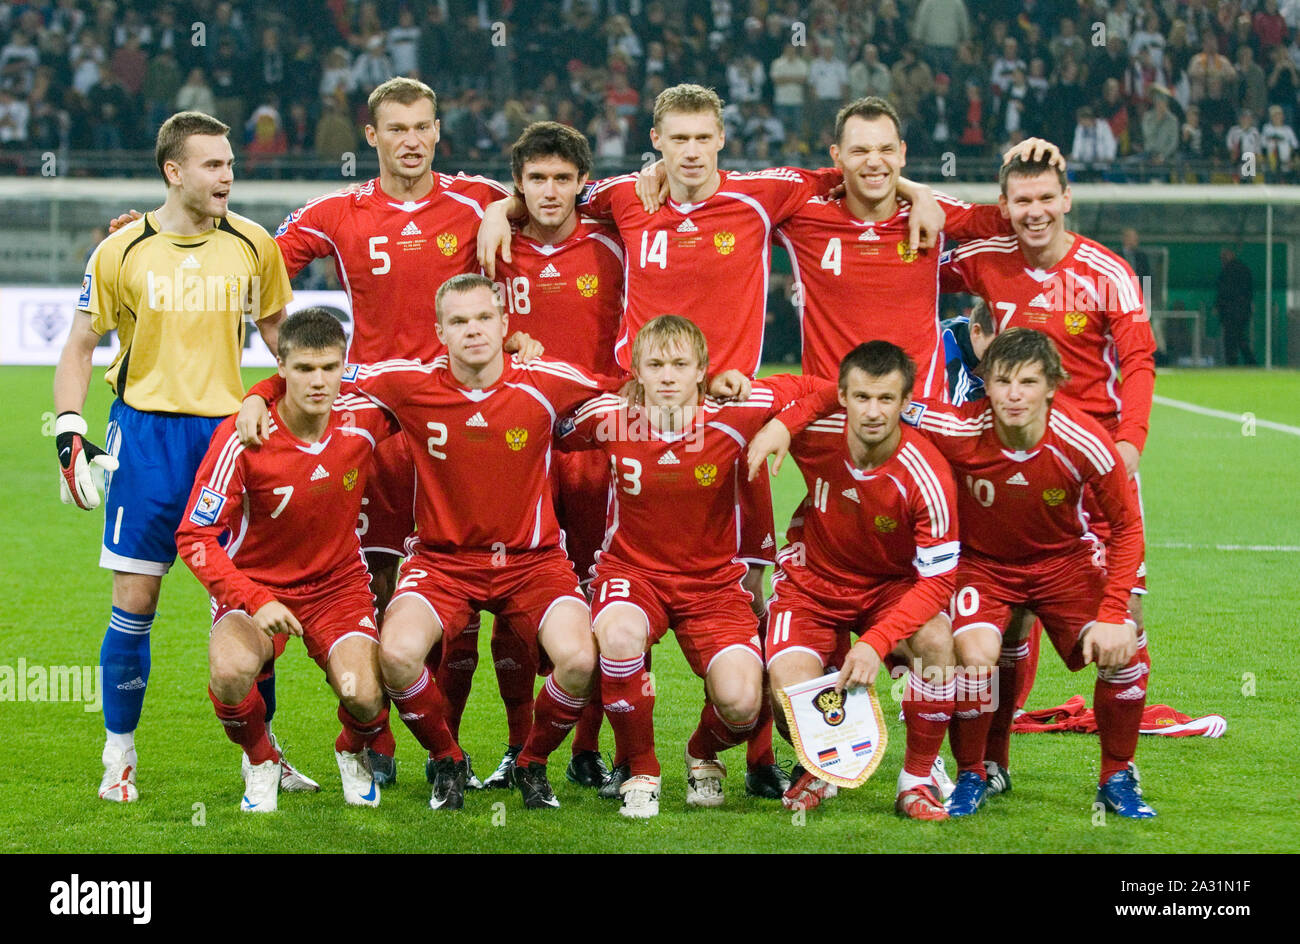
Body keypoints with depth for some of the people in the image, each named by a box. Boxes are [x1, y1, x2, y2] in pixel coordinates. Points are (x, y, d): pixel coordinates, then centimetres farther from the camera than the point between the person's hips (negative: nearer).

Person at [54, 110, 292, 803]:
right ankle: (119, 757, 9)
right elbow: (80, 346, 6)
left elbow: (279, 335, 17)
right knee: (135, 601, -3)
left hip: (232, 430, 2)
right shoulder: (122, 251, -1)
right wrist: (69, 433, -4)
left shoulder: (254, 245, 4)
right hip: (147, 431, -2)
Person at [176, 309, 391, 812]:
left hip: (337, 582, 2)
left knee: (365, 697, -22)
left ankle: (354, 753, 19)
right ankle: (261, 762, 1)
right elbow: (194, 537, -20)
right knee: (231, 671, -34)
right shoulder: (241, 439, -22)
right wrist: (255, 601, -30)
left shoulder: (362, 418, -13)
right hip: (255, 582, -2)